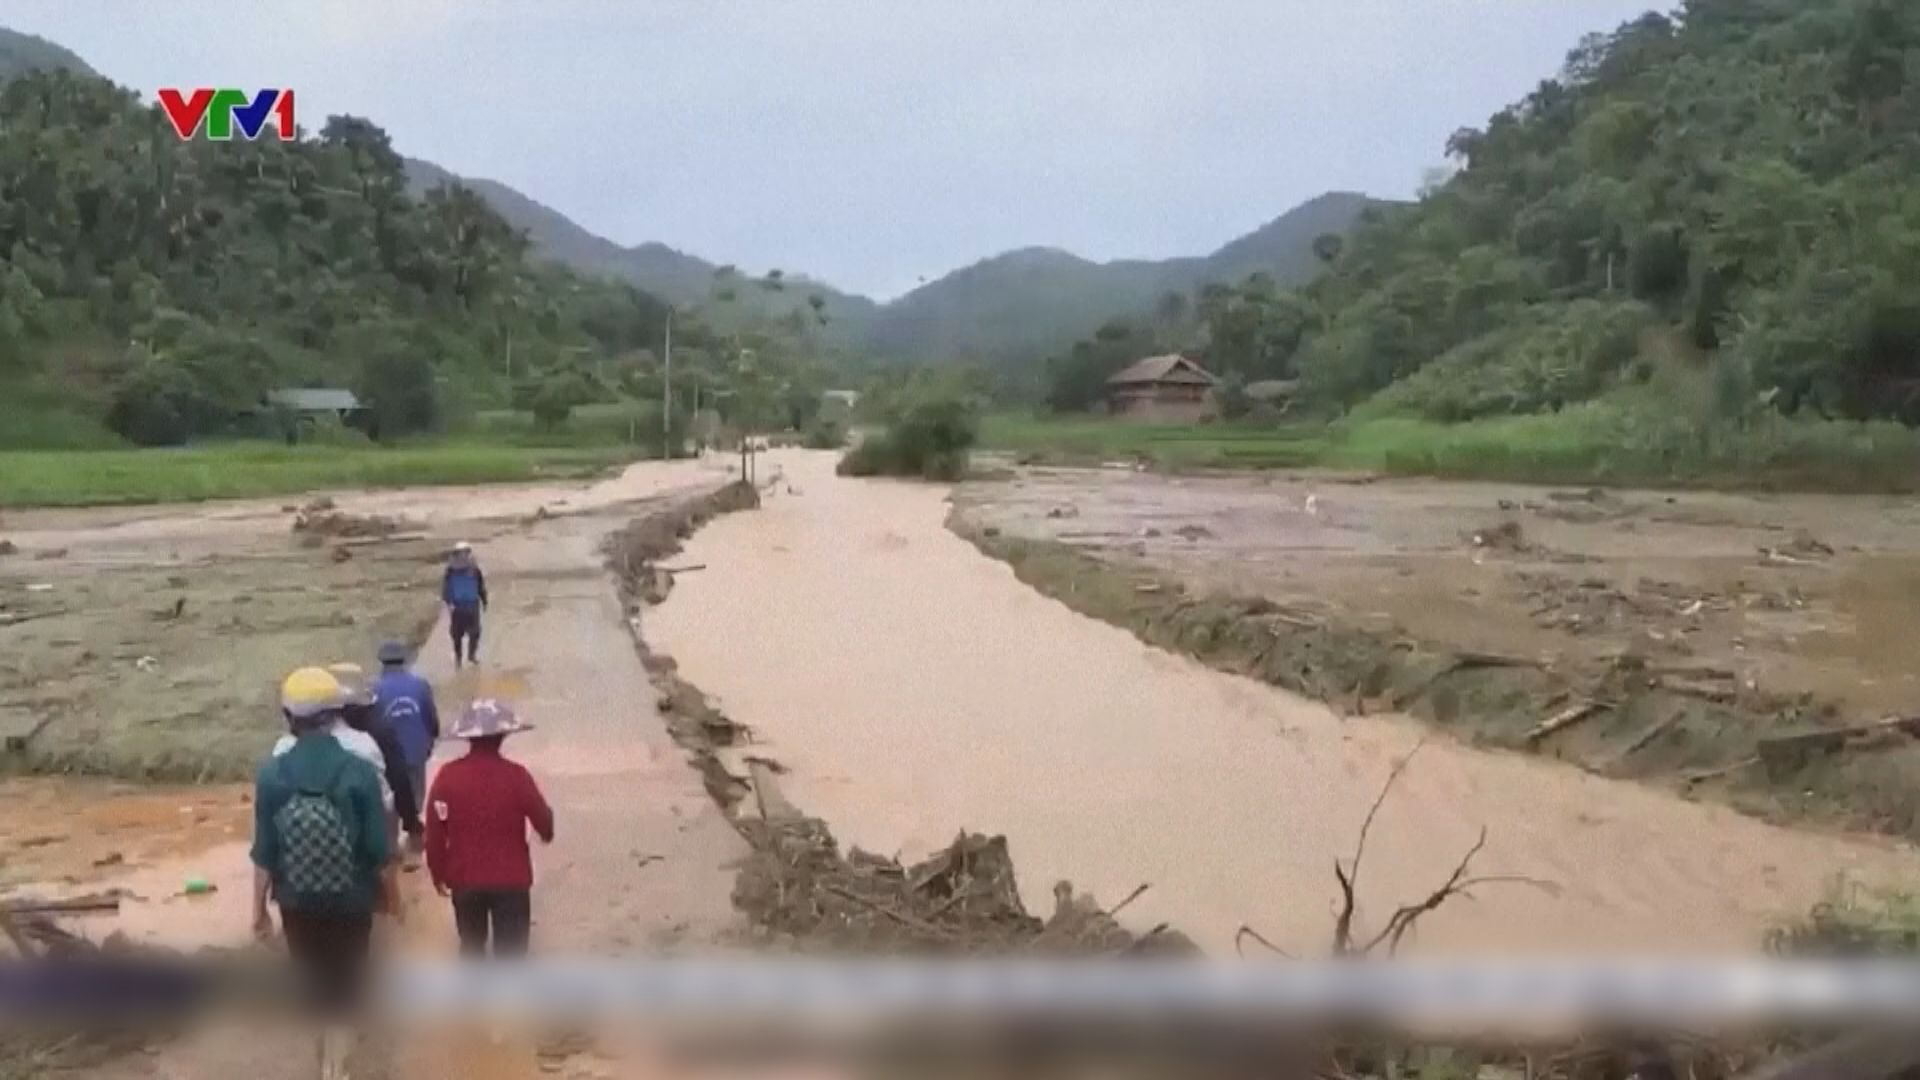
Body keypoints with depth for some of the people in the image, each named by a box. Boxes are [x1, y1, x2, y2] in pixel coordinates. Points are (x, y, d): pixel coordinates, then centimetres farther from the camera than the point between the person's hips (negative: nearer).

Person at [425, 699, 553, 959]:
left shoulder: (447, 775, -9)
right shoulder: (515, 775, -14)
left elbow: (435, 831, -4)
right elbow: (543, 818, -3)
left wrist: (438, 872, 11)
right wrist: (547, 833, 21)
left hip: (464, 879, 3)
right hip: (510, 879, -2)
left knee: (471, 945, 21)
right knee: (510, 950, 6)